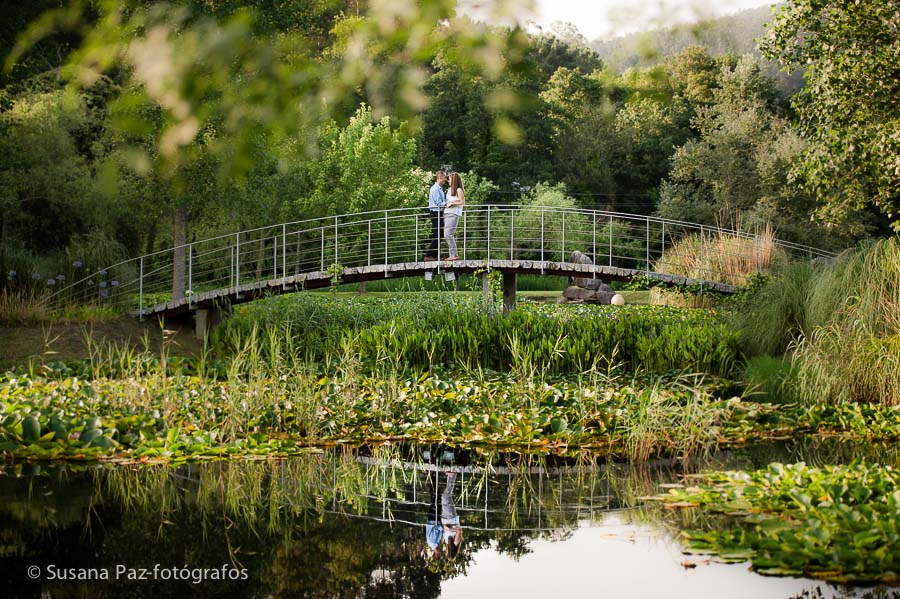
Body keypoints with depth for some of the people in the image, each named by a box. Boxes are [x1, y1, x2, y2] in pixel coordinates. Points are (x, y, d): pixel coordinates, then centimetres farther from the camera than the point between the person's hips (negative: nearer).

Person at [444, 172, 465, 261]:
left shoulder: (459, 190, -5)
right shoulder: (450, 189, 21)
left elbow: (462, 202, -8)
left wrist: (452, 203, -11)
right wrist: (445, 204, 9)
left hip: (454, 214, -9)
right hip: (447, 213, 9)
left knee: (448, 234, -16)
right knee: (447, 235, 5)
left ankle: (455, 254, -14)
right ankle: (452, 254, 7)